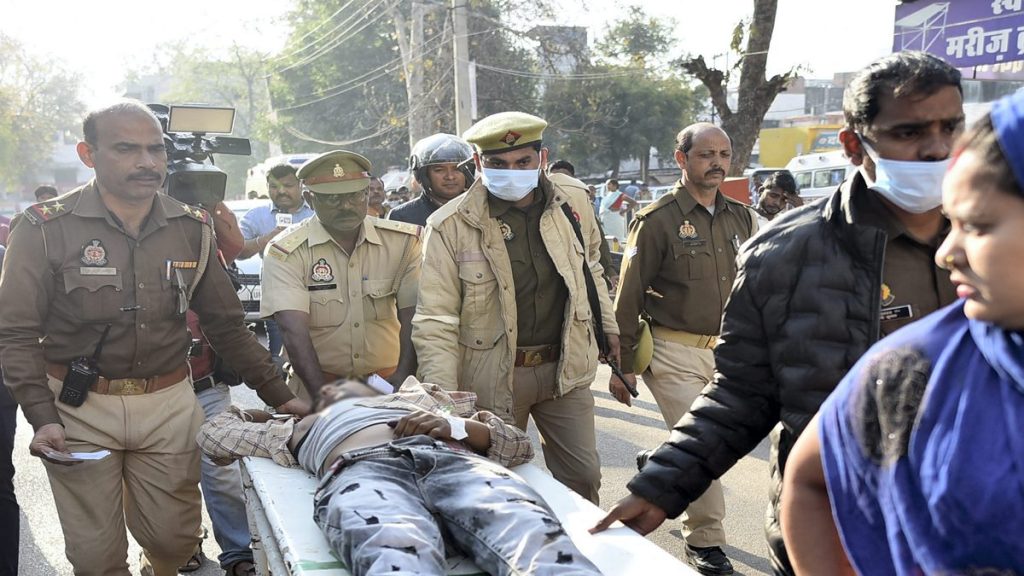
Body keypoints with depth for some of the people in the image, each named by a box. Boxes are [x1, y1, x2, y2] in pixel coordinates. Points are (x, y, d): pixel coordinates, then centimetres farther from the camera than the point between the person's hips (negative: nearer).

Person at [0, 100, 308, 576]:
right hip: (80, 407, -2)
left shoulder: (192, 229, 3)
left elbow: (225, 324, 7)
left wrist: (278, 394, 2)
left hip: (169, 404, 3)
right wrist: (43, 418, -18)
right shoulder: (46, 228, -7)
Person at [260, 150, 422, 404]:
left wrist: (402, 382, -17)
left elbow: (412, 320, -3)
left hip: (388, 381, 2)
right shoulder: (286, 252, -4)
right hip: (315, 386, -1)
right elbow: (294, 332, -14)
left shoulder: (403, 241, 2)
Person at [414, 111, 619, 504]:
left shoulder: (573, 200, -1)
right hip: (493, 378, -3)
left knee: (583, 476, 12)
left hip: (564, 367, 3)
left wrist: (608, 325, 20)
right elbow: (435, 321, -13)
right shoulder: (450, 226, -13)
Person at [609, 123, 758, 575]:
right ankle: (705, 539, 13)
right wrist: (624, 365, -7)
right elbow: (629, 298, -7)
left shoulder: (741, 218, 9)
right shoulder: (658, 220, -7)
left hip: (728, 351, 5)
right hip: (675, 352, -5)